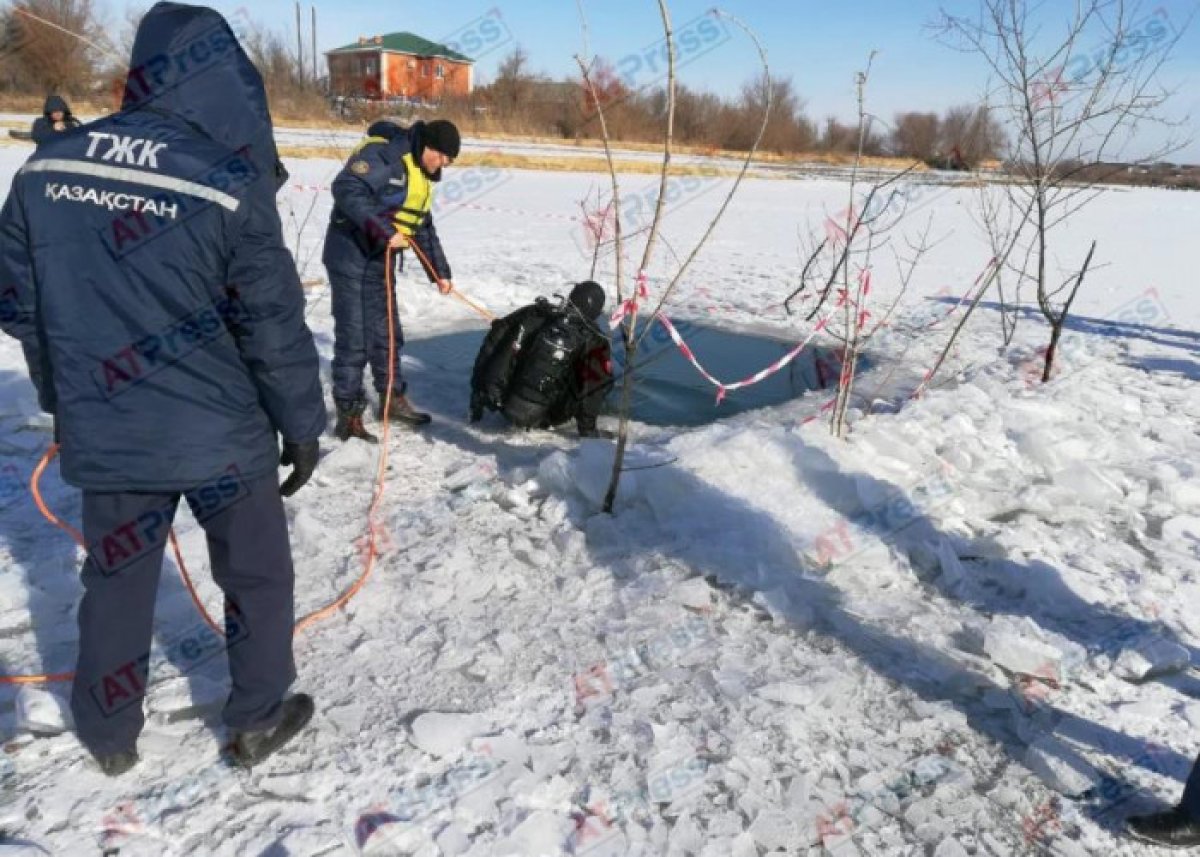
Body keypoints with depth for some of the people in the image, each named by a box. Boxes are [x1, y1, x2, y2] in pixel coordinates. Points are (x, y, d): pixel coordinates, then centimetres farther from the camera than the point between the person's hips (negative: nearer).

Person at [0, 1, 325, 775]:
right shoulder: (230, 188, -17)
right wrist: (304, 425, -2)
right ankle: (259, 720, 32)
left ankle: (110, 736, 38)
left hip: (104, 434, 5)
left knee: (116, 582, 20)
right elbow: (275, 328, -14)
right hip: (221, 434, -4)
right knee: (255, 575, 16)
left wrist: (66, 401, 21)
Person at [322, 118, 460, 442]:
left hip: (379, 260, 9)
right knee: (354, 338, -7)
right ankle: (348, 416, 2)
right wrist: (384, 230, -31)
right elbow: (346, 189, -28)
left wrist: (439, 271, 18)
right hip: (350, 256, -9)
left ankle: (393, 400, 28)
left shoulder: (423, 176, 15)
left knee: (386, 332, 15)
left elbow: (424, 228, 21)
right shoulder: (384, 152, -15)